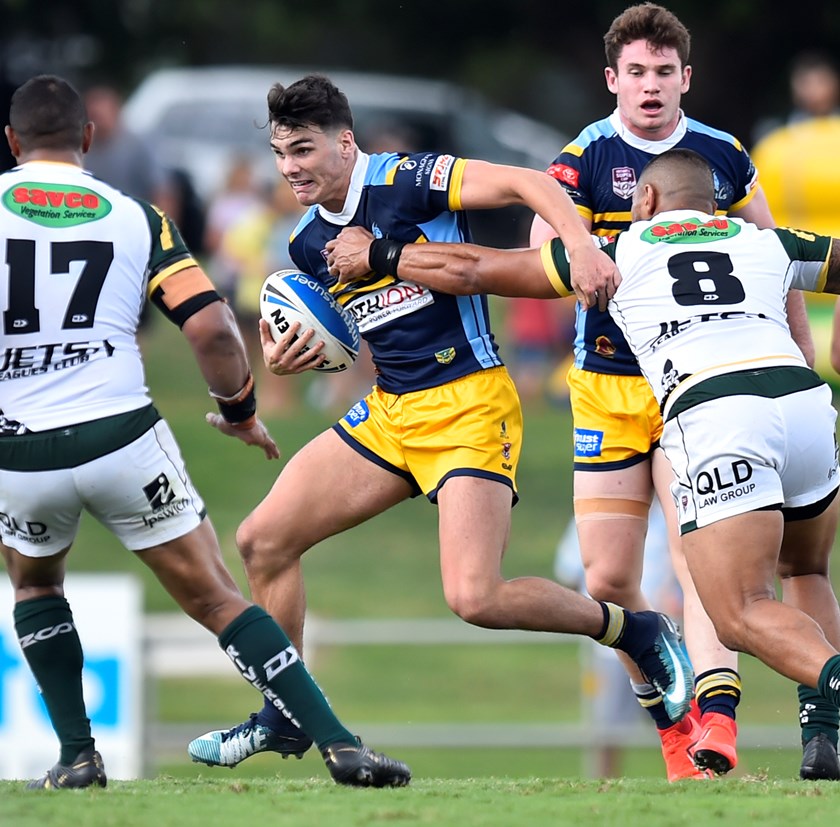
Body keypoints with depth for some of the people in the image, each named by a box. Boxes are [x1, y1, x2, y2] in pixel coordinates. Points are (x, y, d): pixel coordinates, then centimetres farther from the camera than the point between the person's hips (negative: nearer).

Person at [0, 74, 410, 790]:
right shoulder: (135, 217, 6)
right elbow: (212, 328, -2)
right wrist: (241, 411, 14)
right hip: (122, 437, 0)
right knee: (216, 599, 6)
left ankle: (77, 756, 19)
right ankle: (340, 745, -6)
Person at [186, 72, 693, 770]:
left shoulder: (407, 181, -13)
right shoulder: (309, 242, 9)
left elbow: (528, 183, -20)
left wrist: (581, 244, -37)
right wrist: (286, 359, 2)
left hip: (469, 407, -8)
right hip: (389, 412, 8)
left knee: (476, 598, -21)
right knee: (263, 540, 3)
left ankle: (634, 631, 2)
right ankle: (284, 717, 18)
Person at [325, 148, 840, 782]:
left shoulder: (622, 249, 21)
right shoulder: (766, 243, 27)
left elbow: (472, 270, 24)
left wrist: (375, 255, 37)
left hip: (714, 416, -4)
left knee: (742, 617, -6)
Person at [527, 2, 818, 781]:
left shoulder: (725, 158, 3)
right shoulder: (583, 160, -4)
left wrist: (803, 366, 15)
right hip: (607, 387, 1)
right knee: (608, 580, 1)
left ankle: (715, 725, -30)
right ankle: (668, 717, 20)